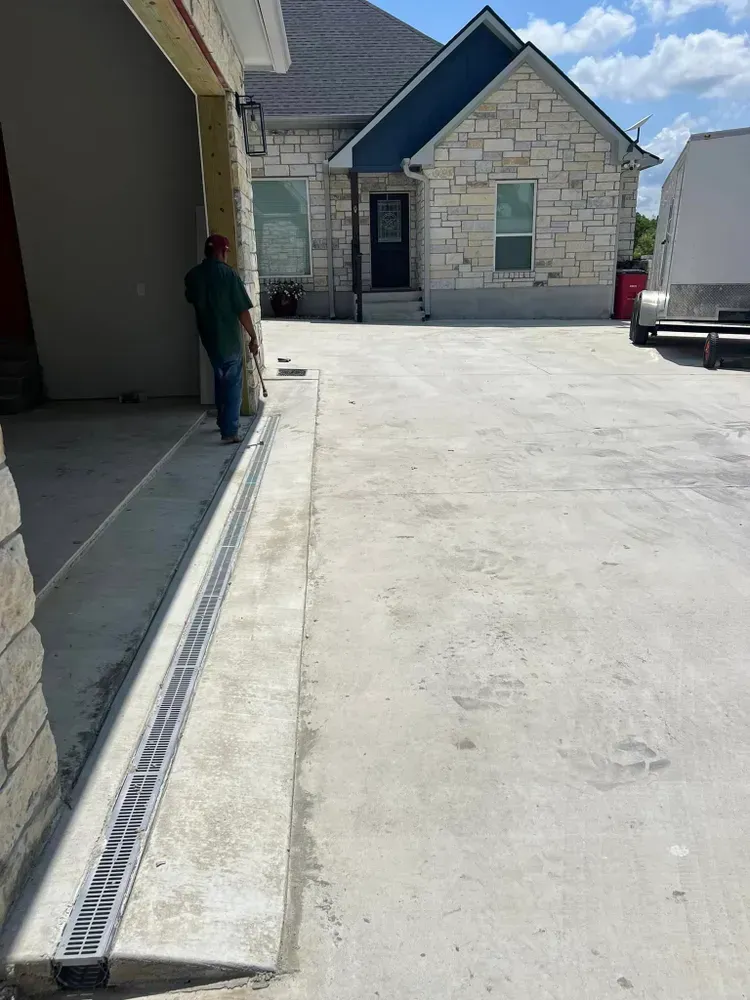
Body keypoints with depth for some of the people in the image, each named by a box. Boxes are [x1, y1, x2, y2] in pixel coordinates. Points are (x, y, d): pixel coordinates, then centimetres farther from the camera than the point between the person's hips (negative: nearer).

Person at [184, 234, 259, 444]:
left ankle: (223, 421, 32)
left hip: (208, 337, 6)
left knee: (220, 378, 23)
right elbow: (242, 310, -16)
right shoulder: (228, 273, -15)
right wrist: (253, 336, -8)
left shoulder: (192, 275, 1)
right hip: (229, 338, -6)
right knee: (233, 383, 2)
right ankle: (229, 432, -1)